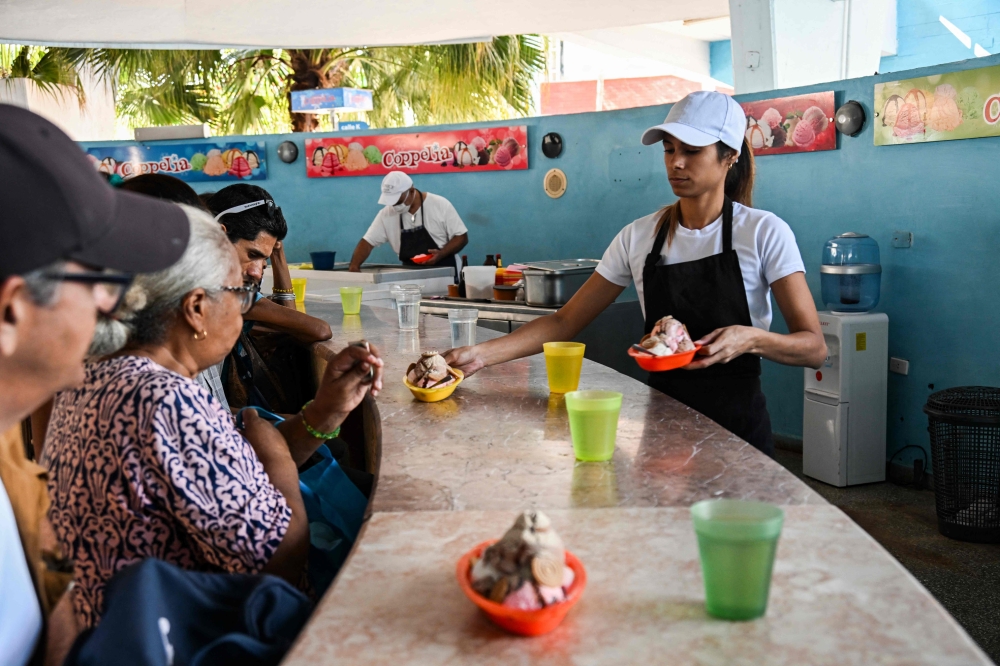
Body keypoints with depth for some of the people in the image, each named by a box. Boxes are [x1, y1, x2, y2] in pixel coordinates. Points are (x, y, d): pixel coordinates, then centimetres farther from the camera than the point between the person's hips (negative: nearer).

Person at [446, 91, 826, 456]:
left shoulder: (763, 232, -9)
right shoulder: (639, 236, 0)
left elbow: (814, 348, -10)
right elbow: (565, 322, -1)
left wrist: (750, 339, -30)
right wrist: (482, 355, -12)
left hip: (736, 425, -2)